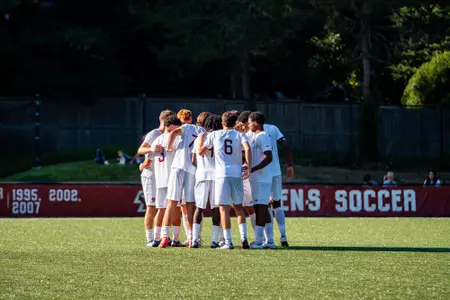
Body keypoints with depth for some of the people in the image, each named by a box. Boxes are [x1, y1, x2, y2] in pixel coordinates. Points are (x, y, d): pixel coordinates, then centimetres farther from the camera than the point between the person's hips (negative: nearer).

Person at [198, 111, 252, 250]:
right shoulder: (240, 135, 8)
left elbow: (201, 151, 15)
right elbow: (247, 148, -11)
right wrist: (249, 168, -10)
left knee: (224, 208, -1)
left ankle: (228, 242, -5)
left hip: (222, 174, -2)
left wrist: (201, 138, 32)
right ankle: (243, 238, 4)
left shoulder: (214, 135, 8)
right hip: (237, 174, 2)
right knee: (238, 206, 15)